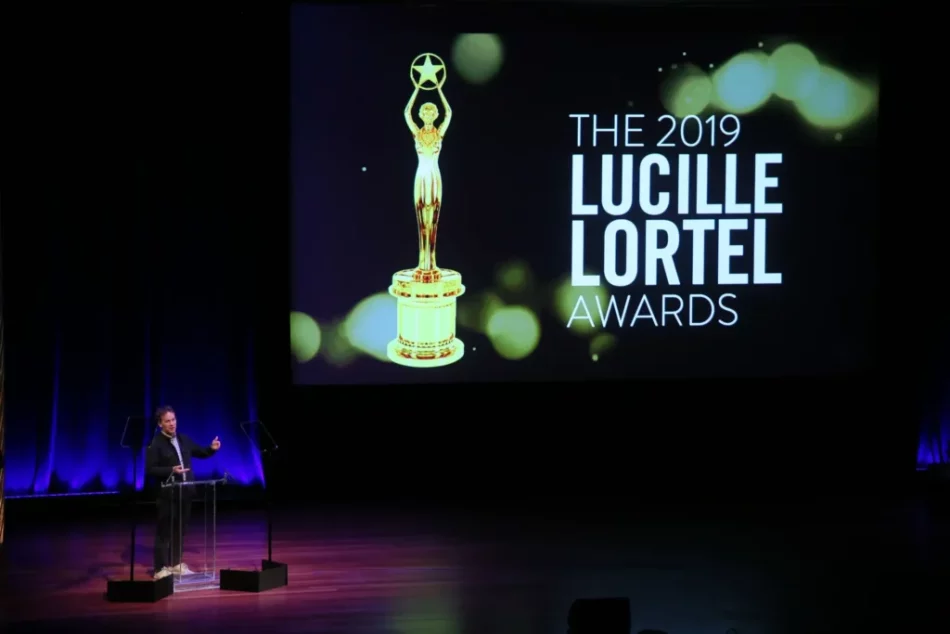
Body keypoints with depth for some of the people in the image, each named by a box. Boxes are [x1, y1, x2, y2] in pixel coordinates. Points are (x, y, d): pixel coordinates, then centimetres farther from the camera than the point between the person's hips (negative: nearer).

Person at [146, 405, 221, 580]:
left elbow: (201, 453, 19)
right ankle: (161, 568, 2)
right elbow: (150, 469, -15)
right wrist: (171, 470, -25)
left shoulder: (184, 440, 10)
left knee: (179, 530, 14)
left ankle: (176, 564, 25)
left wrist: (212, 448, -2)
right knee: (164, 532, -2)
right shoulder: (155, 444, -11)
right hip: (167, 494, -7)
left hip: (184, 493, 7)